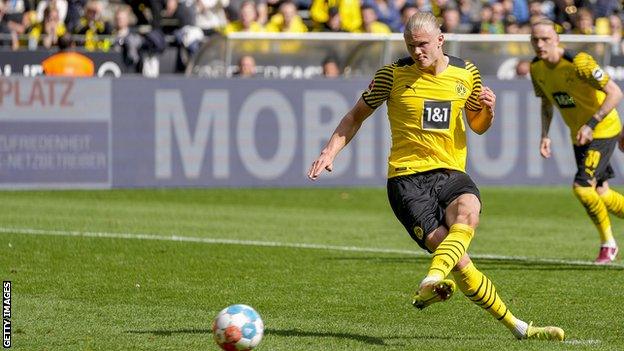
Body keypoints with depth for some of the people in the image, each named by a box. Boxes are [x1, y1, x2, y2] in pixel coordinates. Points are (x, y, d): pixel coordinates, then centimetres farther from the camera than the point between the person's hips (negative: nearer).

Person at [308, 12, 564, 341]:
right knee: (459, 262, -19)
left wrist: (488, 110, -1)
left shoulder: (466, 73, 9)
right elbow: (356, 116, 11)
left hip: (451, 172, 2)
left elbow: (478, 126, 22)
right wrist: (330, 151, -2)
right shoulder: (393, 75, 1)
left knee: (468, 214, -36)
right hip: (407, 176, -2)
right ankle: (516, 326, -9)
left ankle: (432, 282, -57)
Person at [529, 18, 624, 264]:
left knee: (582, 187, -17)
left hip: (603, 131, -7)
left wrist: (591, 125, -31)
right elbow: (546, 102, 14)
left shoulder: (578, 62, -26)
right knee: (600, 194, 10)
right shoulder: (537, 68, -3)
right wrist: (545, 135, 1)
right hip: (579, 135, 7)